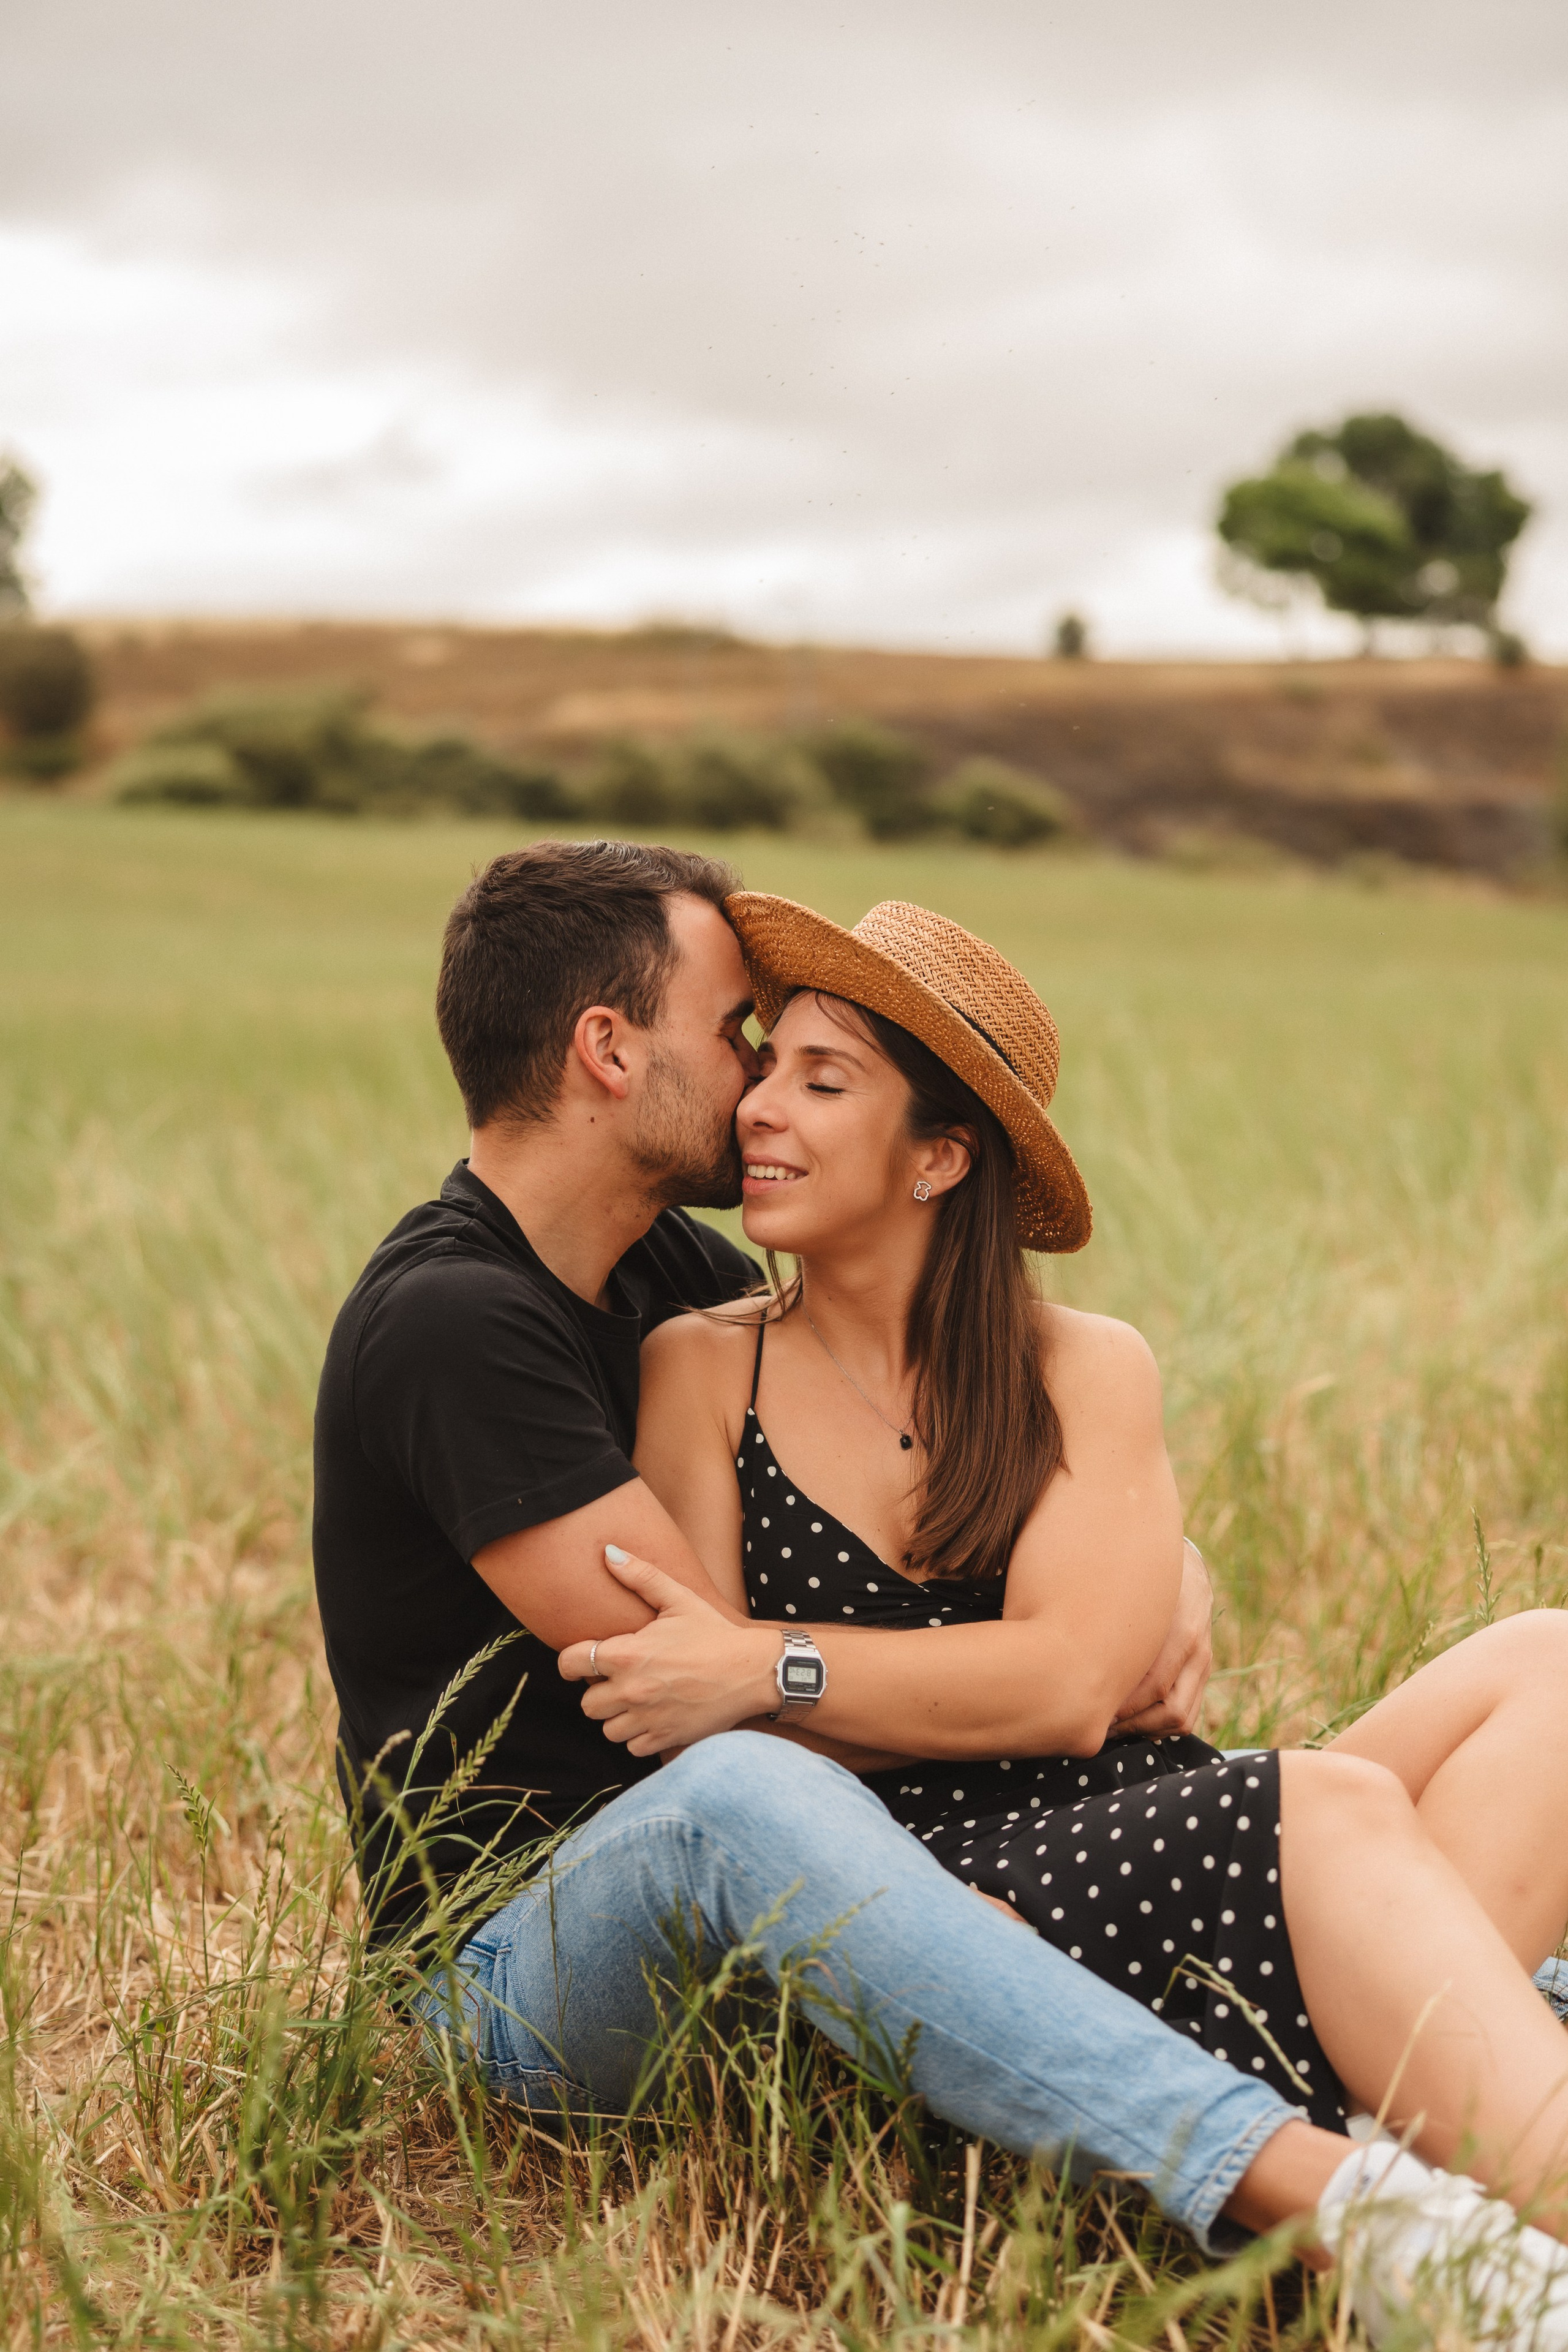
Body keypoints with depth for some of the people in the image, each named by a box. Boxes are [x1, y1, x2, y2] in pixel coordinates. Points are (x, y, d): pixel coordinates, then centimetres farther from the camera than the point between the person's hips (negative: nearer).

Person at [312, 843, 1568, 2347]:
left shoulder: (655, 1266, 10)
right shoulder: (451, 1319, -18)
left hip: (716, 1921, 9)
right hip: (515, 1966, -9)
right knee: (739, 1796, -42)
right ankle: (1325, 2193, -52)